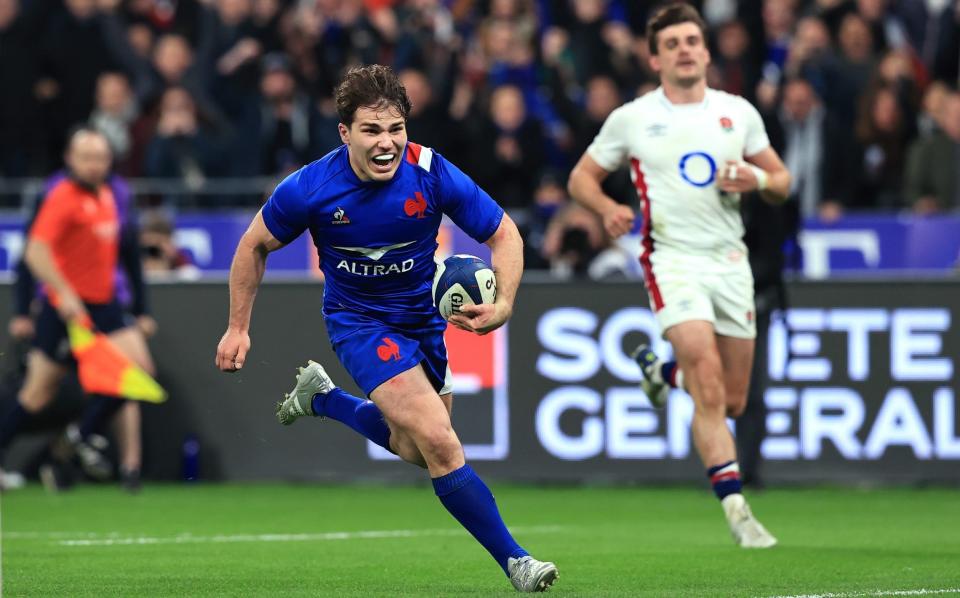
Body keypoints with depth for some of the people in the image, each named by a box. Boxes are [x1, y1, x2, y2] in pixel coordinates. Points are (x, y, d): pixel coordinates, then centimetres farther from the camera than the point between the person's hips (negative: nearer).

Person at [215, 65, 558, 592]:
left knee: (415, 450, 22)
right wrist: (237, 328, -1)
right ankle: (513, 560, -10)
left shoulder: (433, 175, -21)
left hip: (423, 315, 4)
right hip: (359, 320, -4)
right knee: (439, 444, -20)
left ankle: (321, 397, 44)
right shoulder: (310, 188, -22)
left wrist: (503, 304, -28)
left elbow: (504, 234, -10)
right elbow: (255, 245, -4)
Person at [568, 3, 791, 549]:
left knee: (733, 402, 7)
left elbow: (782, 181, 15)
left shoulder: (739, 113, 8)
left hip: (730, 258, 4)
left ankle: (661, 370, 38)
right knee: (710, 392, -20)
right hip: (671, 255, -4)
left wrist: (758, 180, -8)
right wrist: (609, 209, -10)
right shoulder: (631, 119, 2)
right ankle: (735, 507, -19)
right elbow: (581, 177, 11)